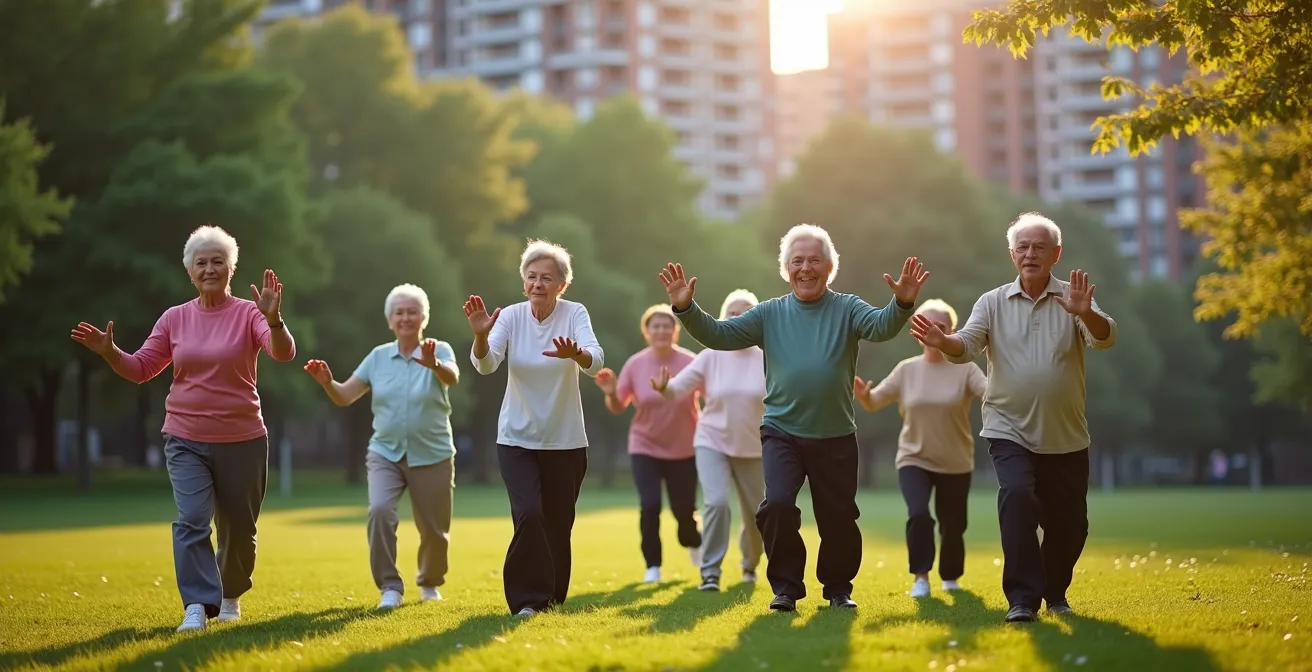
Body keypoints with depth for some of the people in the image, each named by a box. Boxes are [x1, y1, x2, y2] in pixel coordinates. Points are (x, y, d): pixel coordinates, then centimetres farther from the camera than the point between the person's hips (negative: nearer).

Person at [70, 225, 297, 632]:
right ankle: (197, 606, -18)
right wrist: (109, 352, -13)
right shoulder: (175, 318, 3)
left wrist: (273, 320, -42)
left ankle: (231, 595, 35)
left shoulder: (248, 314, -7)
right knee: (191, 520, -16)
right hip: (186, 441, 1)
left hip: (242, 441, -1)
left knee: (238, 528, 12)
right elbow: (140, 369, 6)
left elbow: (283, 353, -23)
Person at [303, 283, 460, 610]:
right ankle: (390, 587, -15)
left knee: (434, 530, 5)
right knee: (380, 510, -24)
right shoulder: (379, 356, 5)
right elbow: (345, 396, 2)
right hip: (385, 452, 2)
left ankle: (430, 582, 35)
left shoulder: (440, 351, -5)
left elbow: (452, 378, -27)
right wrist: (327, 382, -21)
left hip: (432, 456, -1)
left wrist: (433, 364, -50)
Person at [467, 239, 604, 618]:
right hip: (517, 439, 0)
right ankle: (528, 599, -6)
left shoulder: (574, 314, -10)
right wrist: (480, 335, -41)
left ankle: (553, 596, 29)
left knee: (558, 524, 8)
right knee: (528, 515, -17)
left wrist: (575, 354, -50)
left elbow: (595, 362, -27)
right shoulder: (511, 316, -7)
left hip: (565, 441, 0)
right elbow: (485, 365, -21)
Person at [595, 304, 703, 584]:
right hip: (645, 447, 1)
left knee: (684, 509, 6)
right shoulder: (635, 364, -8)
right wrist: (611, 393, -23)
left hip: (684, 450, 0)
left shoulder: (690, 363, -13)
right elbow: (617, 407, -2)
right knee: (649, 506, -12)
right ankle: (652, 565, 6)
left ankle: (693, 543, 41)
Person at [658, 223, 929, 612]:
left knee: (838, 517, 8)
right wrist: (686, 309, -19)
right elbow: (719, 335, -3)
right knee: (778, 504, -18)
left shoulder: (847, 309, -1)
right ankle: (786, 586, 0)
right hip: (781, 433, 0)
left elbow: (881, 326, -20)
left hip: (836, 437, 0)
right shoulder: (770, 313, 4)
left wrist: (902, 304, -41)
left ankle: (838, 586, 31)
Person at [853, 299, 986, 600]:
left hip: (955, 464, 0)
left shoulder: (965, 369, -6)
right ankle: (920, 577, -9)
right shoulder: (906, 369, 0)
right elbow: (874, 402, 2)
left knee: (953, 525, 9)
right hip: (914, 459, 0)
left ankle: (950, 577, 36)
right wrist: (862, 395, -21)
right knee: (918, 515, -23)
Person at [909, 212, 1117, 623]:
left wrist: (1085, 314, -39)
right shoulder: (993, 303, 4)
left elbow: (1105, 339, -17)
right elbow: (967, 346, -9)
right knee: (1016, 496, -26)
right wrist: (942, 342, -32)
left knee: (1069, 523, 7)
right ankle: (1023, 598, -22)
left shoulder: (1074, 299, 0)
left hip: (1066, 436, 1)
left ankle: (1055, 593, 34)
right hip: (1010, 431, -1)